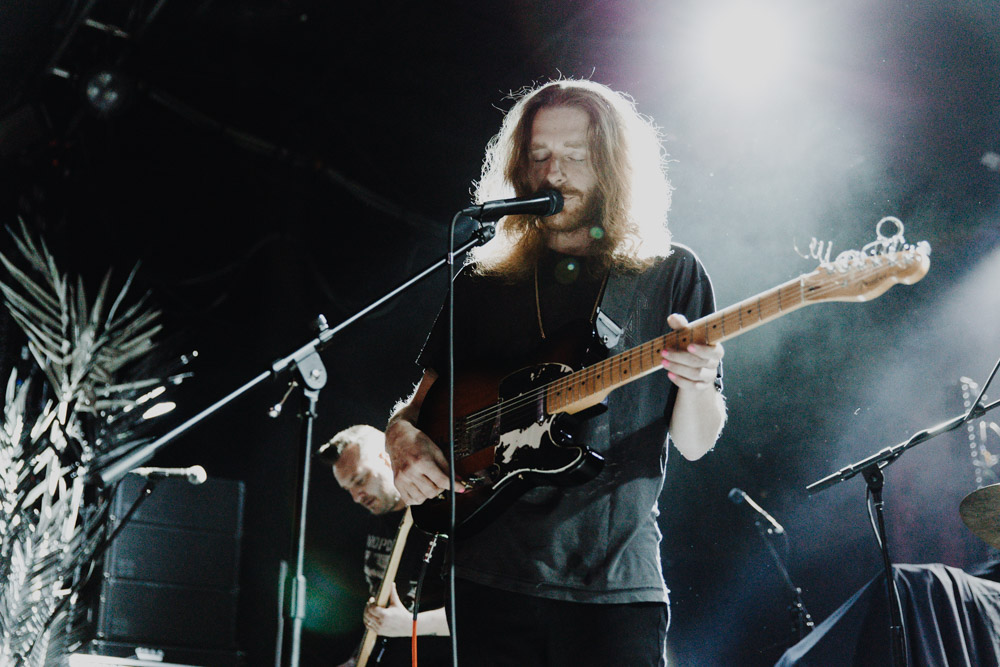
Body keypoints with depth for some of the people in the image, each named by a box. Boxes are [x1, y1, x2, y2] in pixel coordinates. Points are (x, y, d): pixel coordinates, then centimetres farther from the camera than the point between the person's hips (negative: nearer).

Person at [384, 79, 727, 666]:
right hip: (490, 579, 2)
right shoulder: (484, 281, 11)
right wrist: (404, 438, -7)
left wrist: (696, 384, -20)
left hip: (617, 582, -2)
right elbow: (420, 402, 15)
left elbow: (695, 444, 2)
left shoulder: (671, 274, 5)